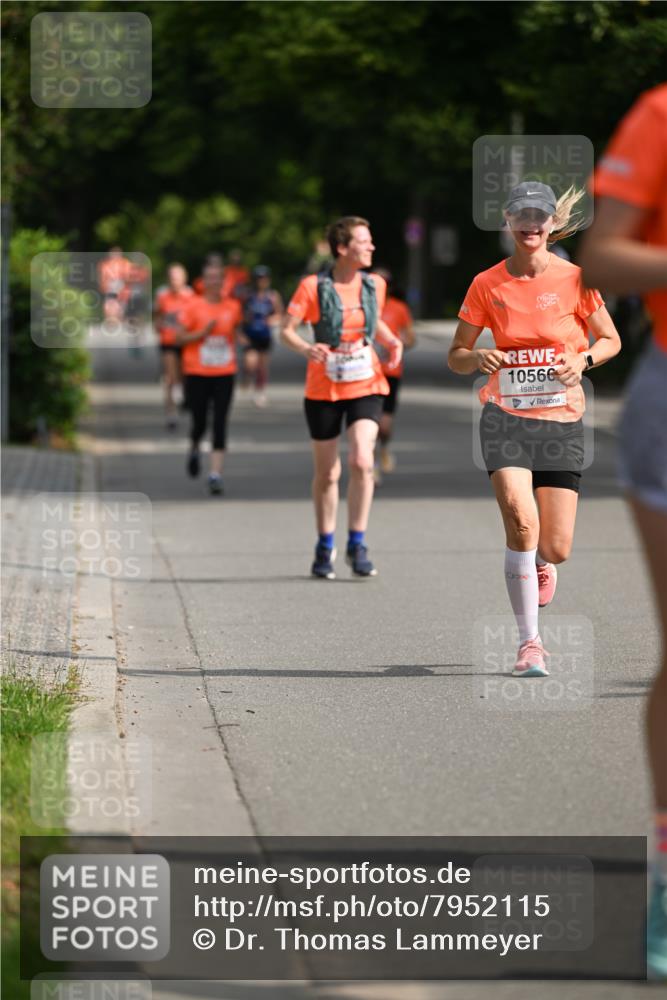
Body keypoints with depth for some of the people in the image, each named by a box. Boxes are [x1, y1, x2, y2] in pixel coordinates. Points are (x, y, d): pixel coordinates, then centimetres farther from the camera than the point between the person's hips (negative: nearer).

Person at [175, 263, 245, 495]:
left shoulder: (233, 307, 5)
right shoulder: (193, 306, -4)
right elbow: (179, 337, -4)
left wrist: (238, 336, 4)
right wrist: (203, 333, -16)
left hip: (224, 373, 2)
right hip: (197, 373, -2)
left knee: (220, 424, -8)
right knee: (199, 423, 3)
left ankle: (216, 474, -9)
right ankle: (194, 450, 38)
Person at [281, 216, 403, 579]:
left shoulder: (374, 285, 3)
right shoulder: (313, 286, -9)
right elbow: (286, 330, -9)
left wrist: (392, 341, 2)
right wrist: (306, 349, -29)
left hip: (366, 386, 2)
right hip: (323, 389, -2)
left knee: (361, 461, -18)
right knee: (327, 473, 8)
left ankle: (357, 545, -6)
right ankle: (324, 549, 26)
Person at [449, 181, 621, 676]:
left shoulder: (574, 278, -3)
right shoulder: (487, 284, 0)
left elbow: (611, 340, 8)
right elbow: (456, 356, 6)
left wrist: (582, 360, -13)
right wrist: (479, 358, -16)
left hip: (562, 420, 0)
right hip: (505, 417, 0)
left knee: (556, 549, -1)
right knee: (521, 519, -22)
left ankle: (536, 562, 40)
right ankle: (530, 641, -12)